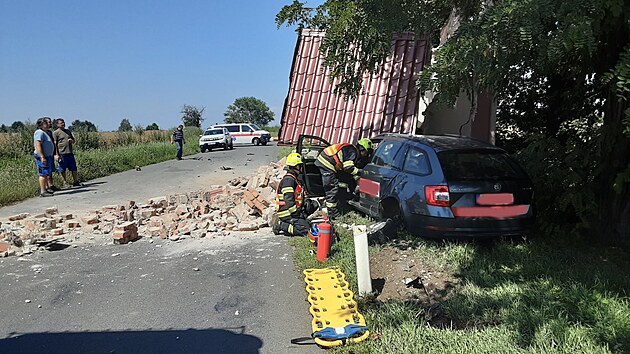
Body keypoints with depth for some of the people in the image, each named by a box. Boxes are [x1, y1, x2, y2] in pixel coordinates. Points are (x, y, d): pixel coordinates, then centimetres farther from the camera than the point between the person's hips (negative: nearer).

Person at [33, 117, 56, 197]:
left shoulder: (43, 133, 20)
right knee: (43, 174, -10)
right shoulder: (39, 132, -13)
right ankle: (42, 192, -10)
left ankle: (46, 188, 27)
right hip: (42, 157, -11)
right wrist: (42, 157, -27)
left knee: (47, 174, 17)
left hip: (47, 156, 11)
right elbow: (38, 145, -22)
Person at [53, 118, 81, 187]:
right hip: (62, 153, -5)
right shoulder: (56, 132, -1)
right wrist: (56, 154, -12)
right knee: (62, 170, 3)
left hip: (70, 152, 5)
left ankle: (75, 182, 18)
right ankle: (65, 183, 10)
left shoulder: (68, 131, 17)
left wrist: (71, 140, -1)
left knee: (74, 169, 7)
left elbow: (73, 141, 24)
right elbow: (55, 144, -5)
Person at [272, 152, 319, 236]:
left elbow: (299, 197, 26)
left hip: (294, 211, 10)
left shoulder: (295, 178, 19)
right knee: (305, 229, -20)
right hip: (287, 213, -10)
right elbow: (289, 200, -23)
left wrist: (306, 202, 8)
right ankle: (280, 225, -8)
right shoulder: (288, 180, -16)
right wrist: (297, 214, -21)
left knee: (314, 204, 9)